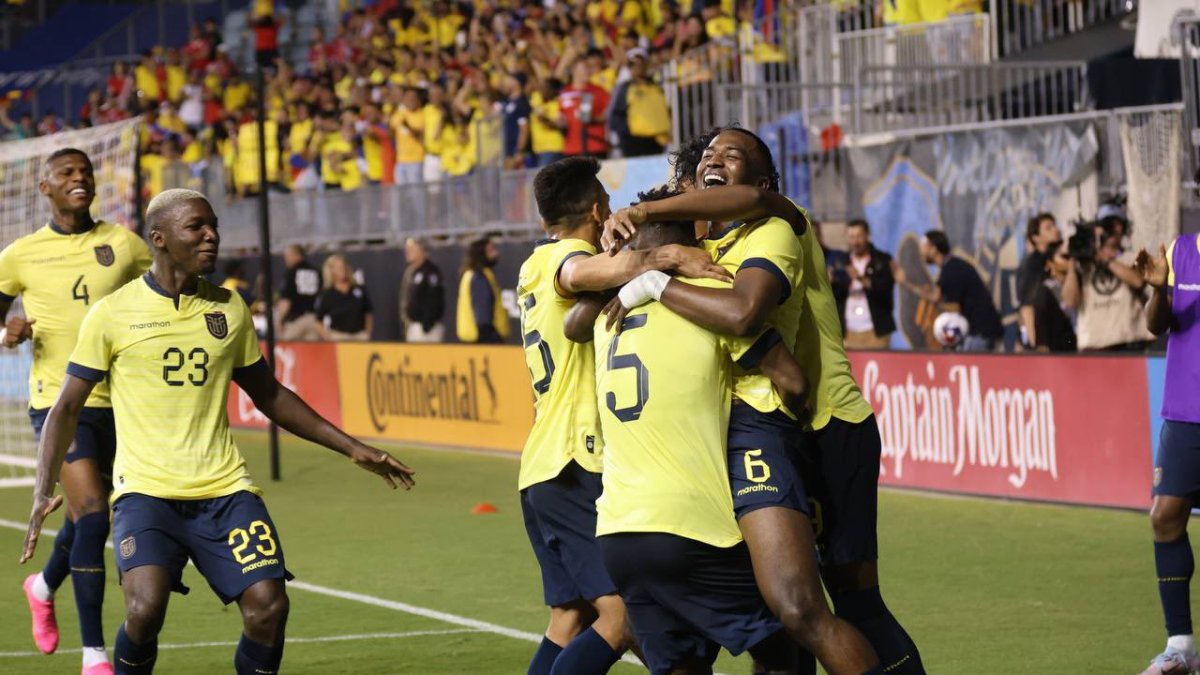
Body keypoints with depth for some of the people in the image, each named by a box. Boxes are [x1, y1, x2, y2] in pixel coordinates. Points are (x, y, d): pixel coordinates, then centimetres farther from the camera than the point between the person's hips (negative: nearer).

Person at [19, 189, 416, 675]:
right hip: (145, 490, -3)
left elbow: (269, 395, 22)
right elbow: (67, 408, 3)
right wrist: (43, 491, -9)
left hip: (224, 489, 4)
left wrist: (351, 448, 20)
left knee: (268, 607, -14)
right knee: (145, 608, -25)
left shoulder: (229, 310, 11)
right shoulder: (112, 314, -1)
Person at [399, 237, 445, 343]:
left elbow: (434, 299, -17)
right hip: (412, 325, 9)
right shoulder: (409, 271, 17)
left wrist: (427, 323, -21)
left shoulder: (430, 271, -11)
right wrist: (404, 321, 16)